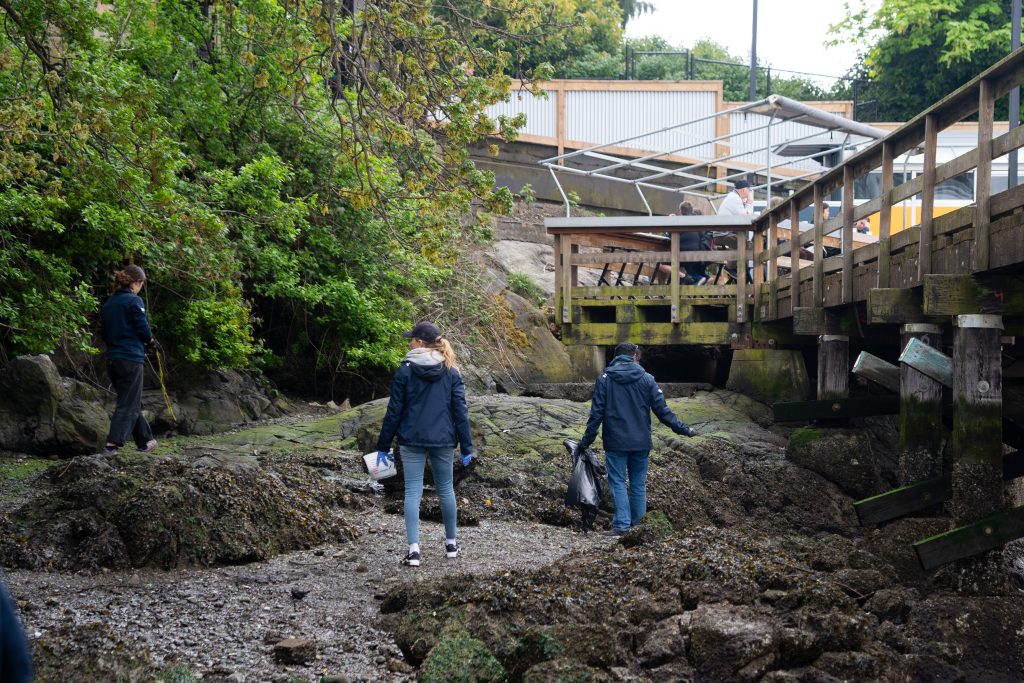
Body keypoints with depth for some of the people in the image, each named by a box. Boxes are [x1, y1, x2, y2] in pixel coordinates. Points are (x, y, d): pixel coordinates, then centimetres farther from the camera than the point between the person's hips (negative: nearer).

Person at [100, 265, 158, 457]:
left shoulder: (108, 304, 11)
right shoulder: (134, 301, -10)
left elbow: (105, 333, 14)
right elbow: (143, 328, -11)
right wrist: (150, 341, 8)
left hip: (112, 359, 7)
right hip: (131, 359, -7)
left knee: (133, 403, 17)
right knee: (128, 405, -3)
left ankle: (145, 441, 27)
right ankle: (112, 444, -12)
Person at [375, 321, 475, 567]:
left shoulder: (405, 370, -5)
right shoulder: (451, 372, 1)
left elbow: (394, 411, -3)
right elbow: (460, 411, -1)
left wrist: (383, 445, 5)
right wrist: (466, 447, 3)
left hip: (412, 441, -2)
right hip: (443, 440, 2)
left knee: (413, 492, 1)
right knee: (445, 490, 16)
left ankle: (414, 549, -6)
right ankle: (451, 543, 27)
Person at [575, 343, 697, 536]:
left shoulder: (604, 379, -2)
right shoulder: (646, 379, 0)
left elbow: (596, 413, -4)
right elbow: (662, 410, -2)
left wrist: (586, 440, 2)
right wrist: (683, 429, 7)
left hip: (615, 442, -2)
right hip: (641, 442, 2)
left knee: (618, 482, 2)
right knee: (639, 483, 11)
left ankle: (622, 524, -7)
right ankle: (637, 523, 14)